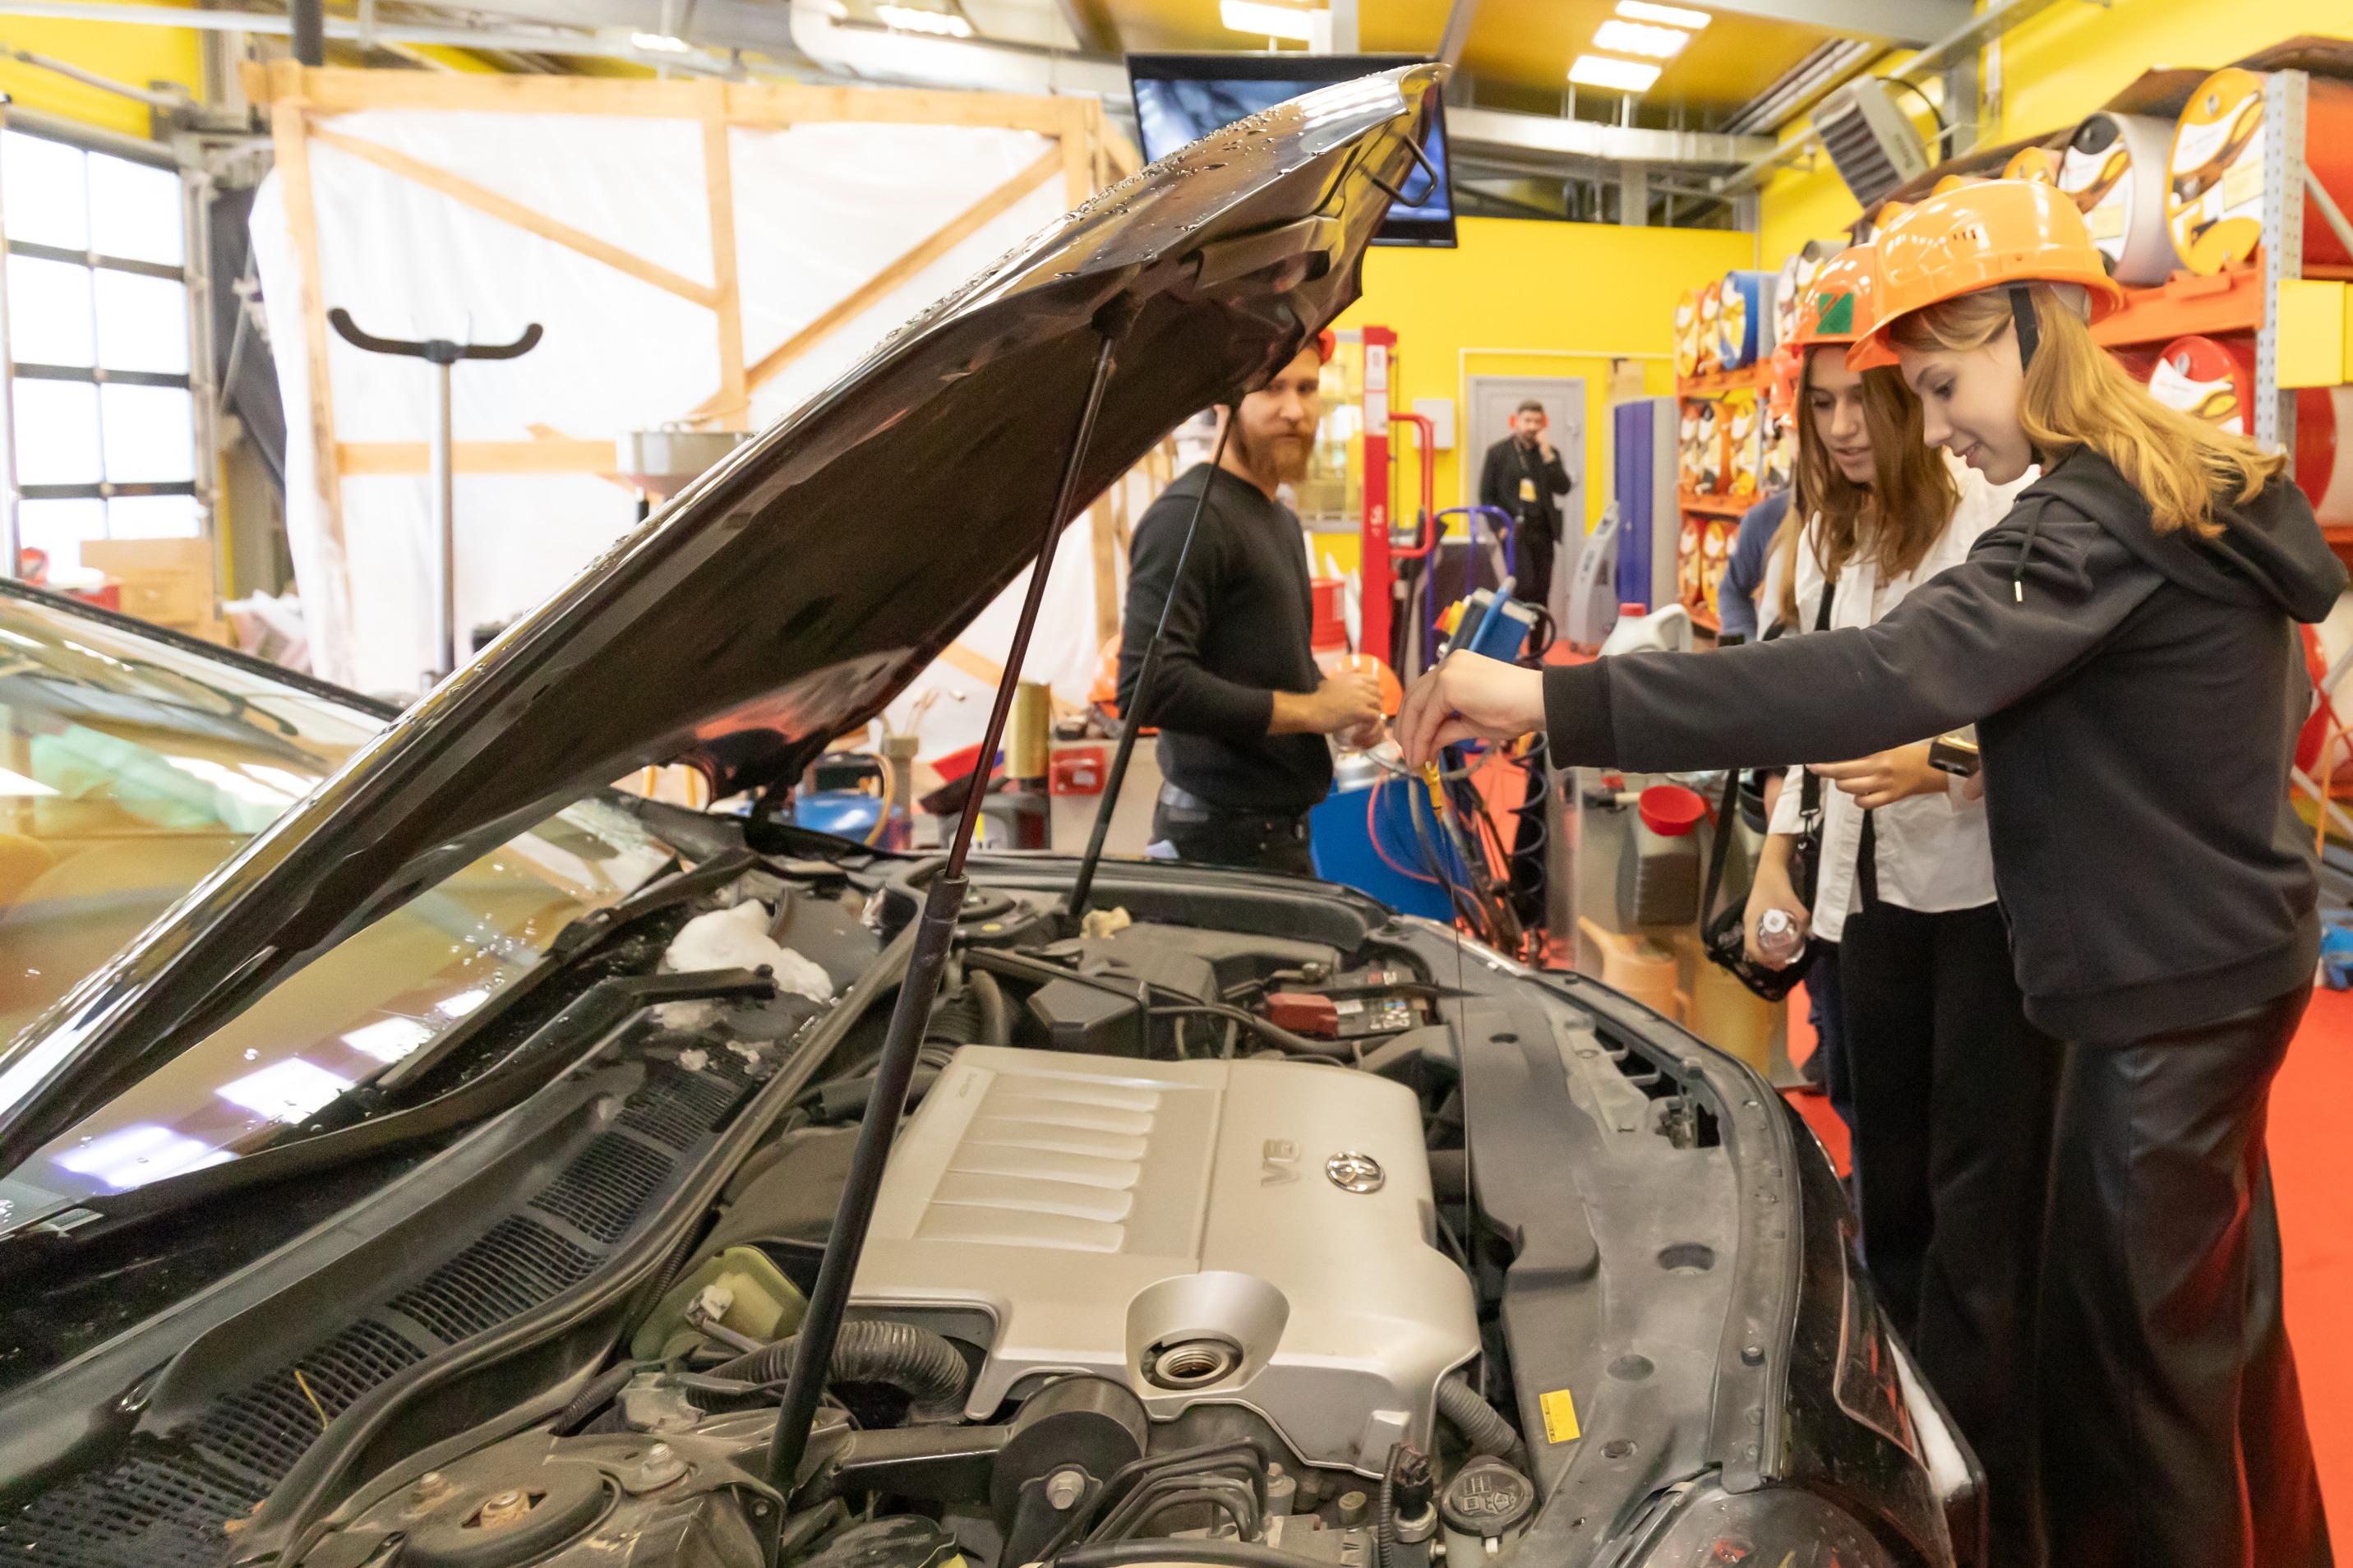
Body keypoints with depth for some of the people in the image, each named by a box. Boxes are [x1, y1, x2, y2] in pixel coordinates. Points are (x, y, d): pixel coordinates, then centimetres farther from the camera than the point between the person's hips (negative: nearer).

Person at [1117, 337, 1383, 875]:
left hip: (1278, 829, 9)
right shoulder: (1189, 515, -15)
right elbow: (1150, 686, -26)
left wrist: (1339, 704, 5)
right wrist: (1312, 709, -18)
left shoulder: (1281, 520, 18)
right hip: (1224, 835, -9)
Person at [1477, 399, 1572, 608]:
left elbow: (1563, 488, 0)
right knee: (1524, 586, -15)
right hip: (1514, 531, -4)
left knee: (1541, 592, 4)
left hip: (1543, 531, 4)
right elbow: (1486, 495, 2)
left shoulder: (1550, 454, 13)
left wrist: (1547, 456, -7)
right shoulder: (1498, 452, 4)